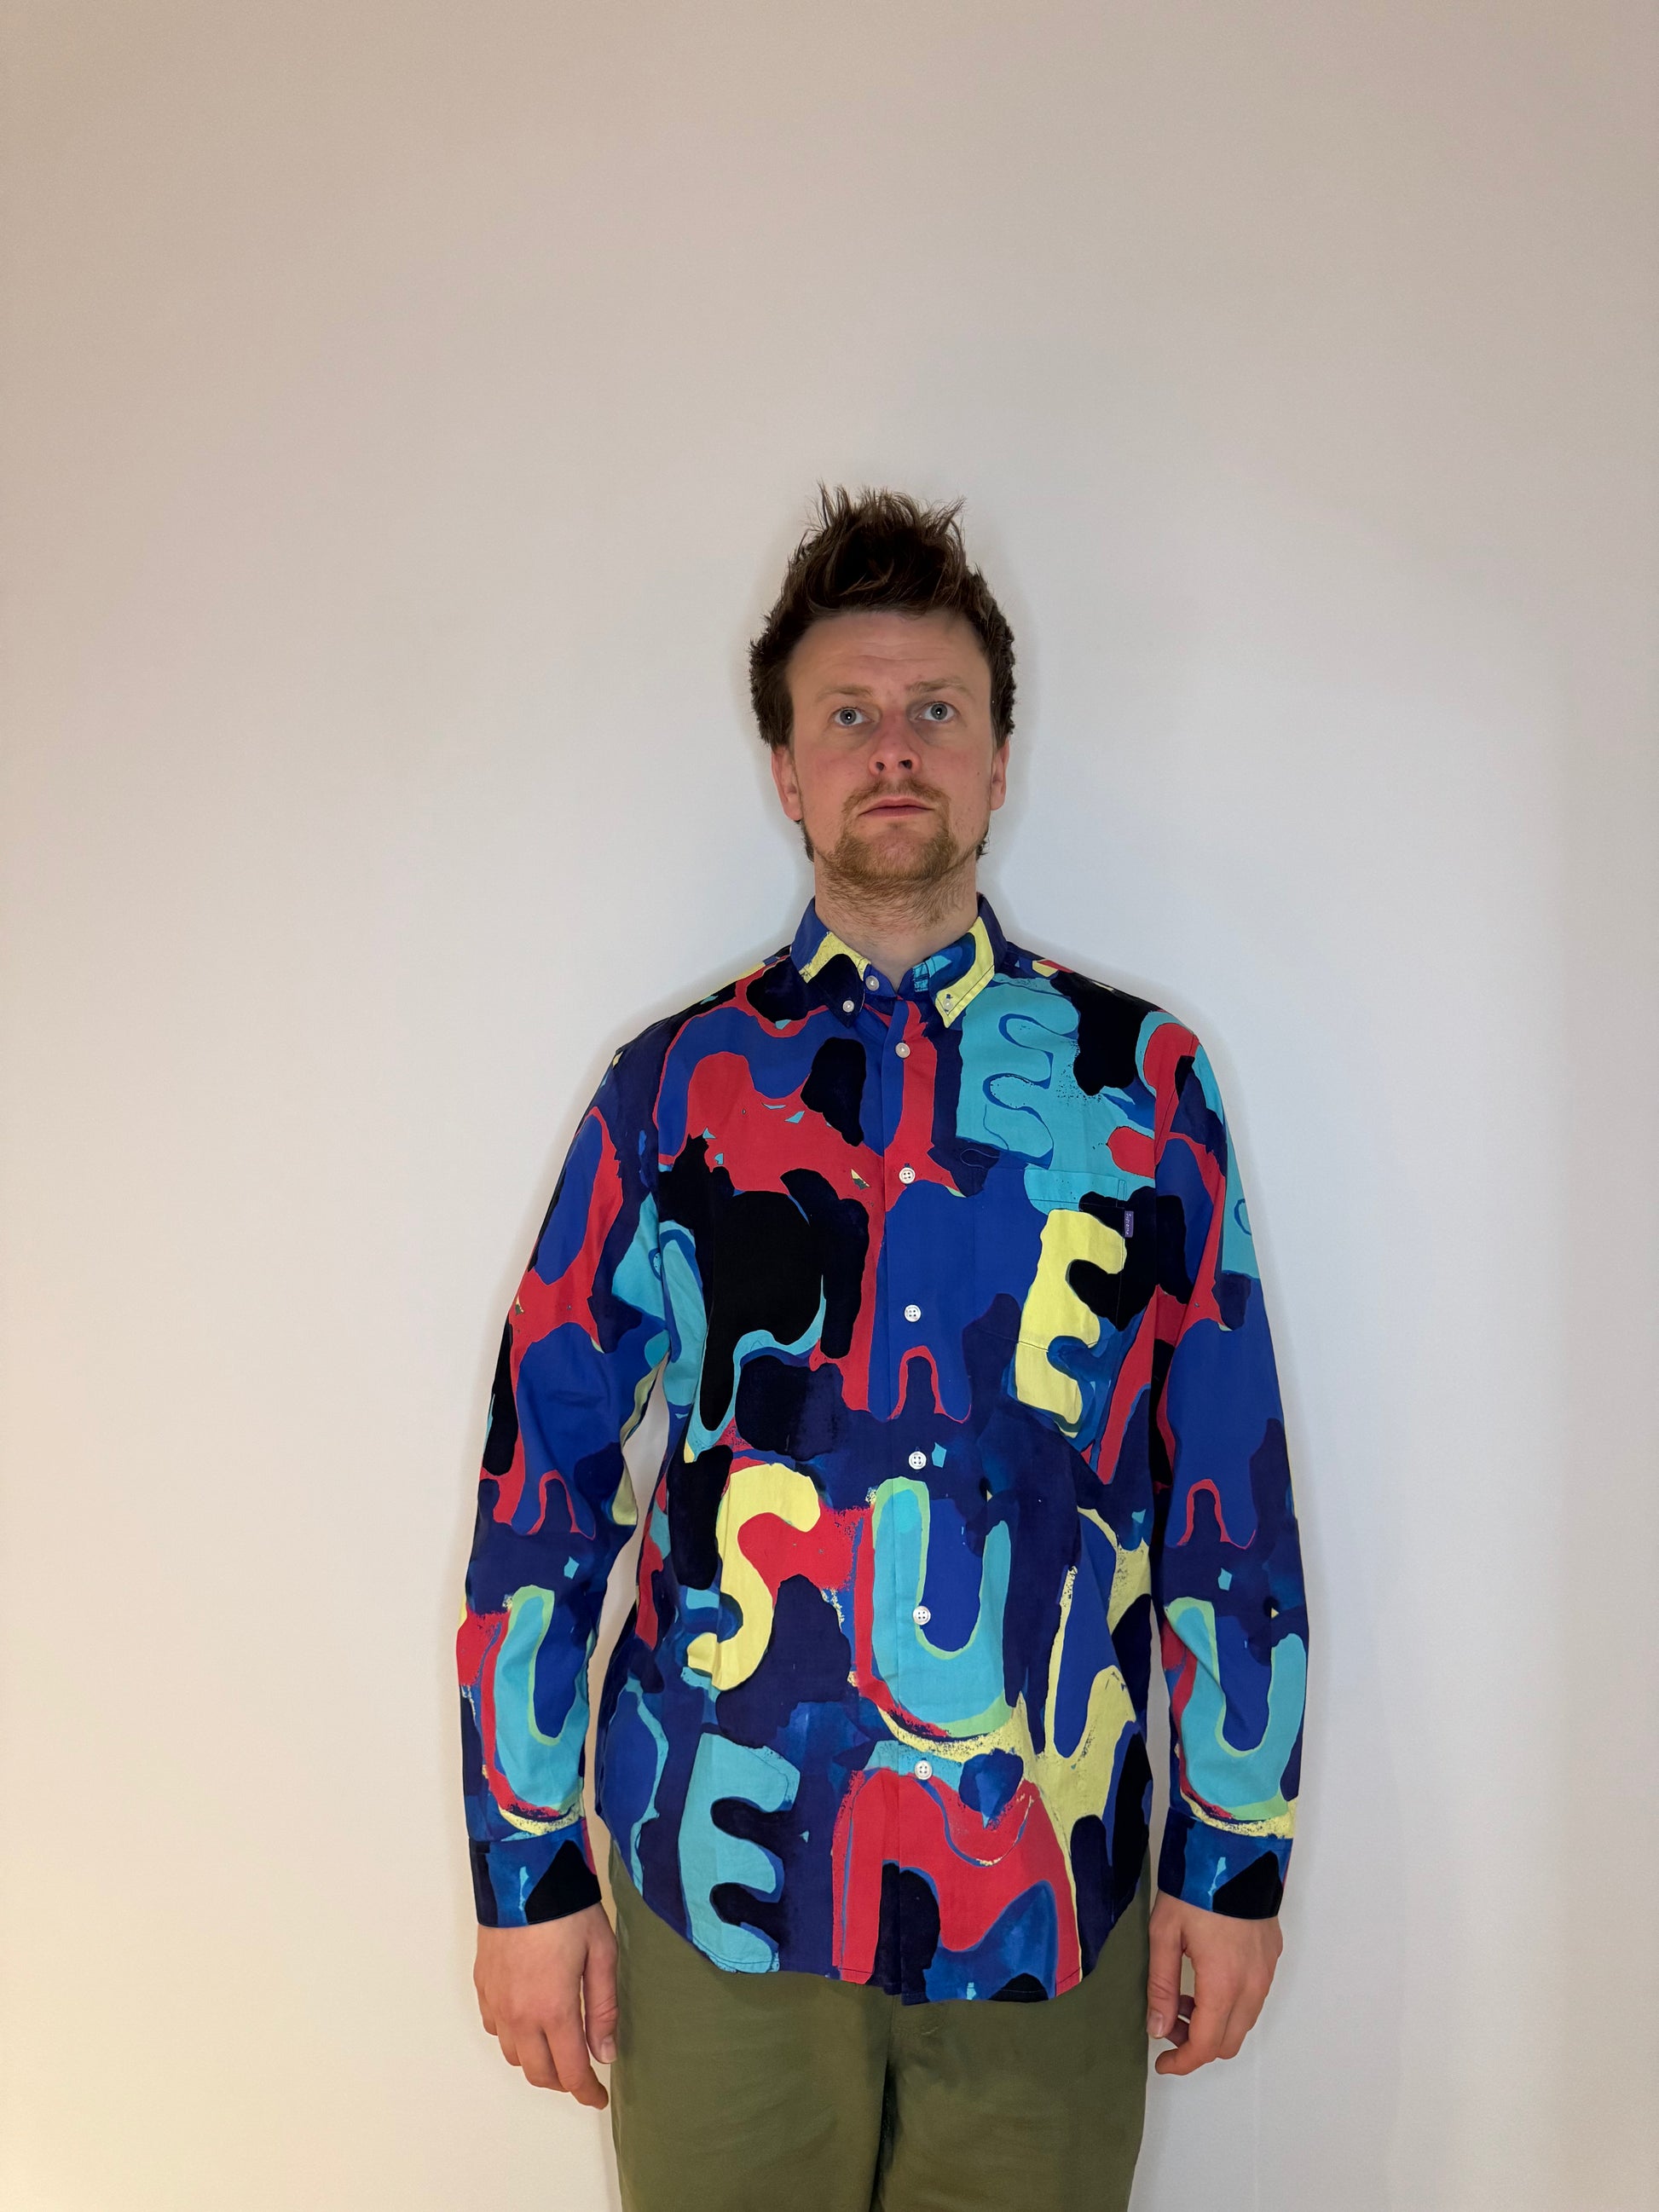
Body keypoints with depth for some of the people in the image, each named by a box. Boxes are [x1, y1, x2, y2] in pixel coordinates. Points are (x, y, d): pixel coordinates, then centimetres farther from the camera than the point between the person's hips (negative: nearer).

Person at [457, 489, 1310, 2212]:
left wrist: (1236, 1856, 3)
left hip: (1053, 1894, 1)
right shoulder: (675, 1089, -1)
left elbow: (1231, 1490, 1)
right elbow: (545, 1484, -1)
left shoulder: (1143, 1080, -1)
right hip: (721, 1882, 0)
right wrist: (528, 1873, -1)